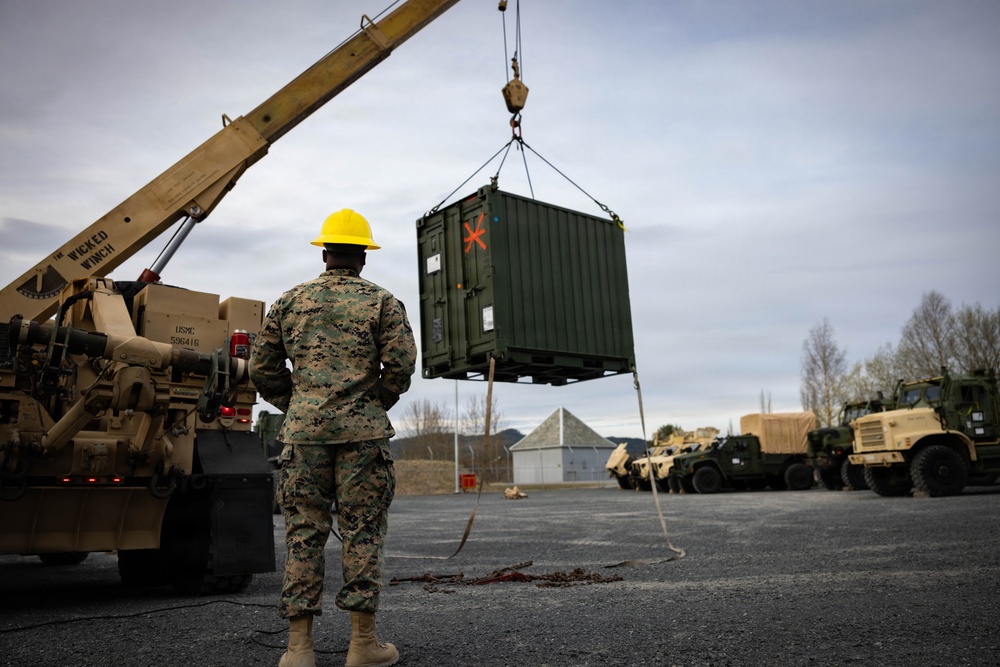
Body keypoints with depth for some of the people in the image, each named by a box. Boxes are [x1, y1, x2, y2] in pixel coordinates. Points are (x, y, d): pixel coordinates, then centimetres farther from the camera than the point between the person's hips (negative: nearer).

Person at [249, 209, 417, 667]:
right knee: (362, 532, 3)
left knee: (303, 533, 6)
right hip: (362, 431, -2)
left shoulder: (289, 302, 12)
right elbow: (401, 362, -7)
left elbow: (262, 368, 10)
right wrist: (379, 403, 9)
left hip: (304, 430, 3)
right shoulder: (382, 302, 3)